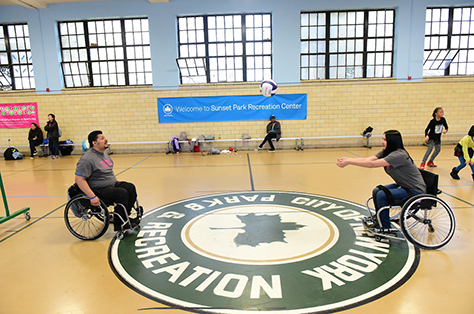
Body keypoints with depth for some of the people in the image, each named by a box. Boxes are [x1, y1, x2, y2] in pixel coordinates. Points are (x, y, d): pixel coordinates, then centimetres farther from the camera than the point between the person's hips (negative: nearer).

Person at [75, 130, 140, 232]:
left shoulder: (104, 153, 13)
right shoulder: (87, 159, -17)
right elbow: (79, 179, -22)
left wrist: (117, 182, 18)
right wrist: (92, 197, -28)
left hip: (112, 184, 9)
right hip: (99, 190, -9)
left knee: (130, 187, -7)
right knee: (122, 193, -25)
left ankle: (125, 217, 0)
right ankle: (119, 225, -13)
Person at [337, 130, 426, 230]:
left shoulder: (399, 155, -28)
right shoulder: (385, 152, 0)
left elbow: (372, 164, -34)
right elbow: (367, 159, -10)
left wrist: (348, 162, -34)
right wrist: (347, 159, -24)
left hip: (416, 190, -9)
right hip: (403, 185, 9)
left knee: (382, 195, -20)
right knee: (376, 191, -1)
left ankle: (385, 227, -3)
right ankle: (379, 222, 15)